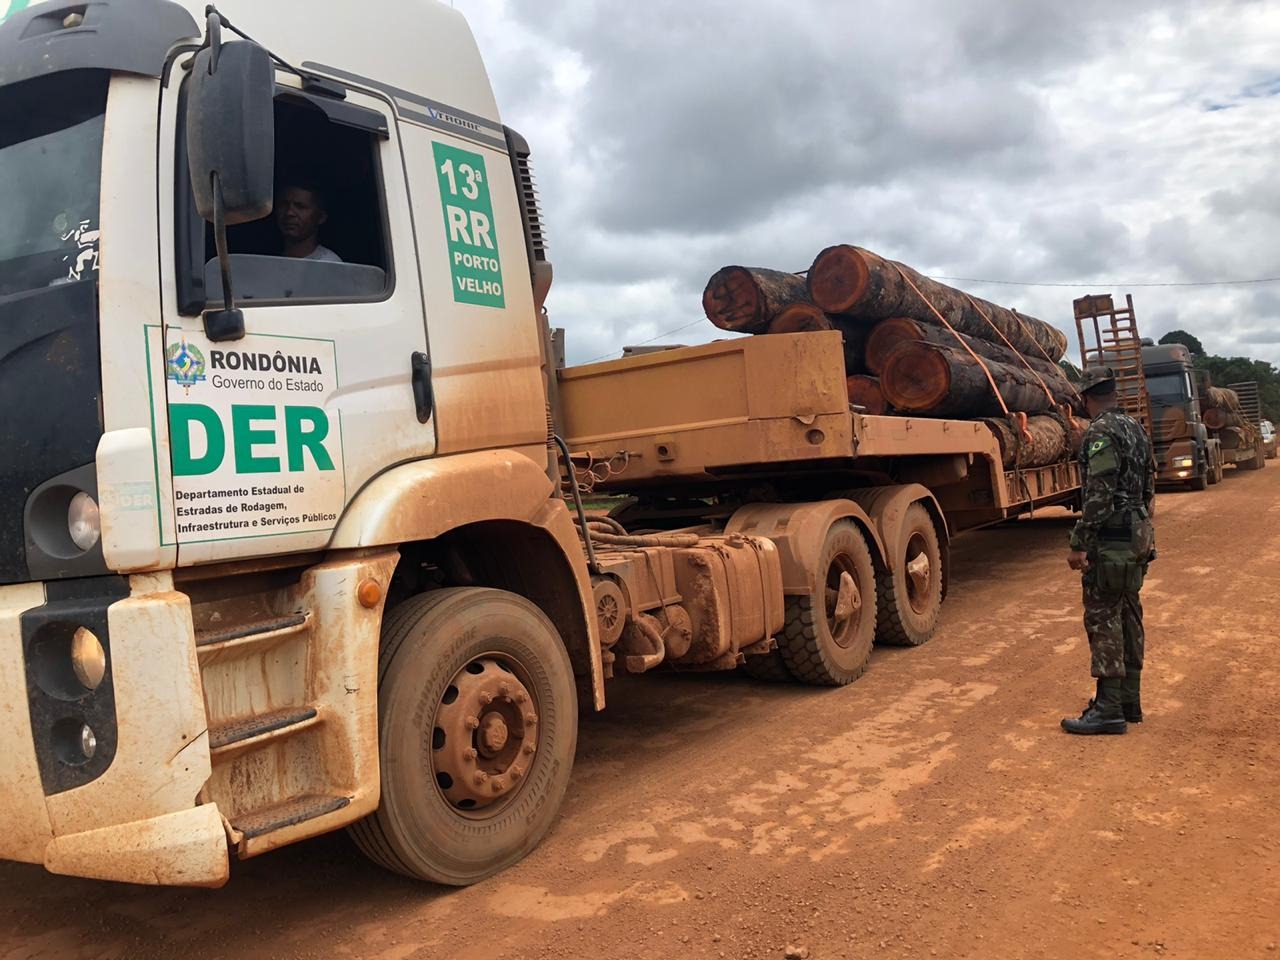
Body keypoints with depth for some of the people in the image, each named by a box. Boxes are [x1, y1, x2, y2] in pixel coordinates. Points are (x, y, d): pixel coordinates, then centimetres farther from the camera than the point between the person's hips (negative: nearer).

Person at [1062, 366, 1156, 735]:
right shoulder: (1136, 429, 13)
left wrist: (1078, 543, -20)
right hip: (1138, 536, 10)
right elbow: (1149, 486, 18)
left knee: (1103, 620, -6)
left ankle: (1108, 709, -3)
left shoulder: (1100, 432, -16)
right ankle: (1130, 701, 22)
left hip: (1110, 539, -10)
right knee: (1128, 617, 14)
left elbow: (1099, 495, -23)